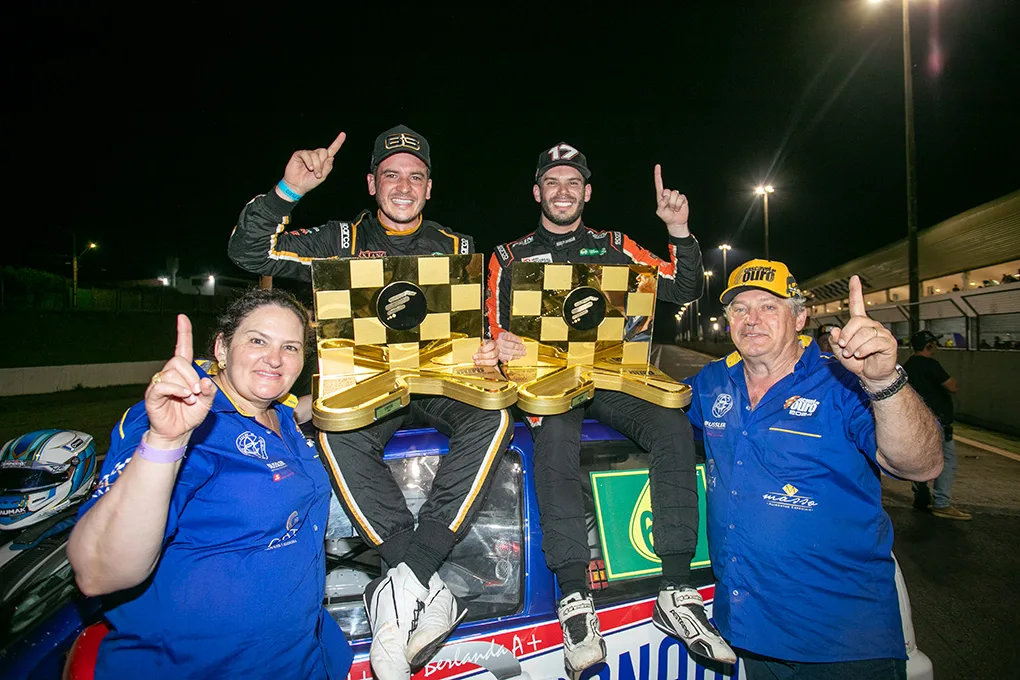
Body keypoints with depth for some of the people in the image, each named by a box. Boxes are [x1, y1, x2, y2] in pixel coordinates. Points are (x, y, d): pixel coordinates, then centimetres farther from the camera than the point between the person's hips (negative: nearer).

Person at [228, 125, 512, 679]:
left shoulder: (457, 249, 15)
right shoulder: (342, 241, 12)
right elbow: (249, 253, 4)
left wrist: (489, 353, -9)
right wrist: (288, 191, -11)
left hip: (443, 380, 1)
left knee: (493, 418, -32)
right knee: (338, 432, -35)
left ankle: (403, 585, -31)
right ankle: (431, 591, -30)